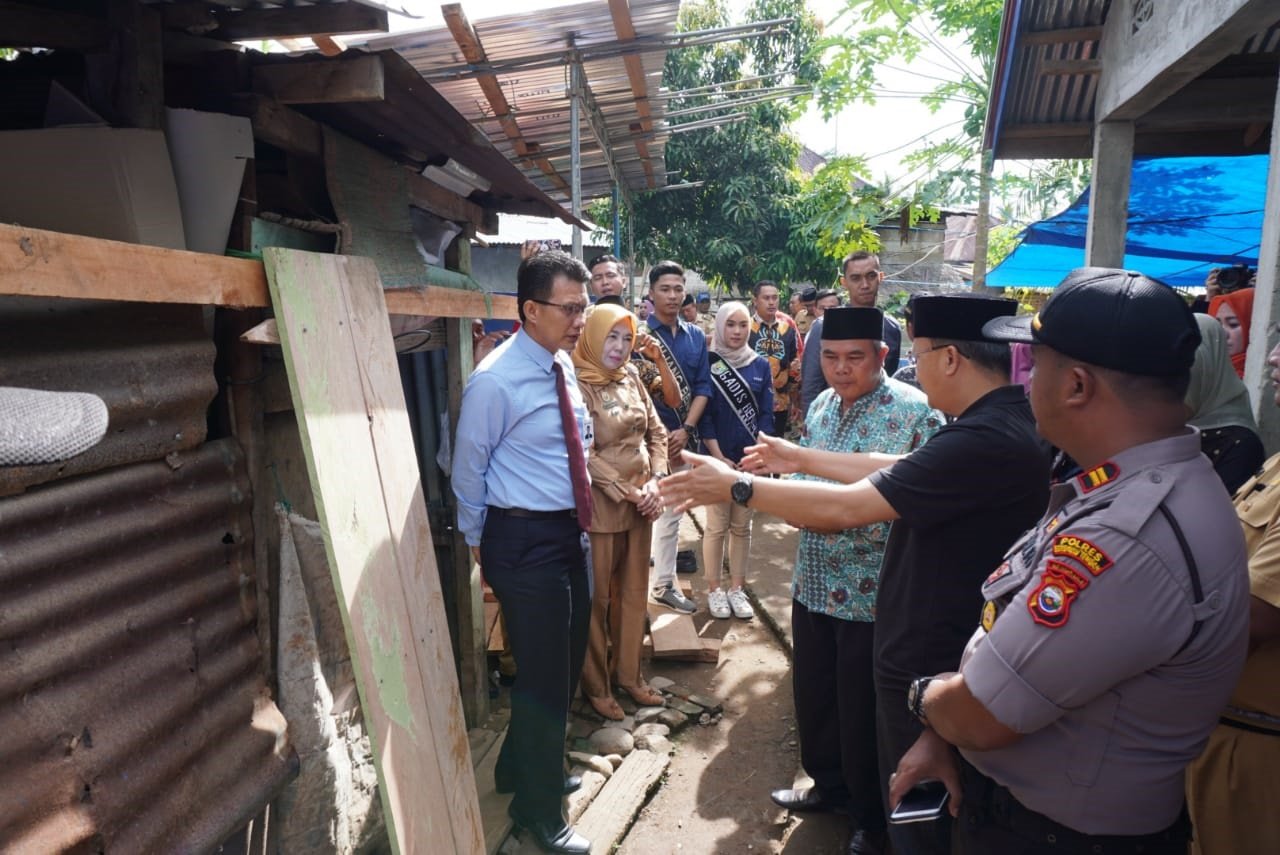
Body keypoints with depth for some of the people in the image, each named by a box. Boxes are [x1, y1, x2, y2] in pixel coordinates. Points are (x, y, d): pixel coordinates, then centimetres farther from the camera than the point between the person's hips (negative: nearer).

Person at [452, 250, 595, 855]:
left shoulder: (563, 365, 5)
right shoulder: (495, 381, -19)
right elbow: (468, 470, -9)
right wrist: (479, 544, 2)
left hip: (570, 531, 8)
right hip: (525, 539, -8)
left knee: (565, 666, 22)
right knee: (543, 677, 4)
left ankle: (523, 767, 46)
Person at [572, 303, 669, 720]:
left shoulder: (630, 377, 6)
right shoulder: (577, 383, -14)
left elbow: (656, 432, 10)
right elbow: (582, 454, -18)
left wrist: (655, 481, -4)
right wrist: (629, 492, -15)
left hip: (640, 502, 6)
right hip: (599, 505, -6)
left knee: (634, 592, 17)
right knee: (597, 599, 8)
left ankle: (629, 674, 34)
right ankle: (596, 686, 25)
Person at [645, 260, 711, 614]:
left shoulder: (696, 336, 9)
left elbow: (703, 387, 6)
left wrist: (685, 430, -6)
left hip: (682, 438, 5)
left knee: (671, 513, 12)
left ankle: (664, 584, 23)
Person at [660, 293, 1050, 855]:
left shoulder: (983, 440, -31)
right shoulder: (1005, 422, 2)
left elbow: (844, 508, -29)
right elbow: (898, 473, 9)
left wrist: (737, 485, -18)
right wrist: (800, 460, 12)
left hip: (931, 665, -9)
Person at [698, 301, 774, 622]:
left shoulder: (761, 365, 6)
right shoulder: (708, 363, -2)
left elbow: (766, 414, 4)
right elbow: (703, 414, -6)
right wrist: (720, 458, -12)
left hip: (751, 458, 3)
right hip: (717, 458, -3)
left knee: (742, 526, 10)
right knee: (717, 526, 3)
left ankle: (737, 589, 20)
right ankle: (714, 590, 15)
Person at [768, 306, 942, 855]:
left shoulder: (914, 411, -16)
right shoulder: (821, 406, 6)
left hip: (872, 590, -6)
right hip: (813, 581, 7)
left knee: (861, 709, 10)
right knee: (812, 693, 20)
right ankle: (829, 784, 45)